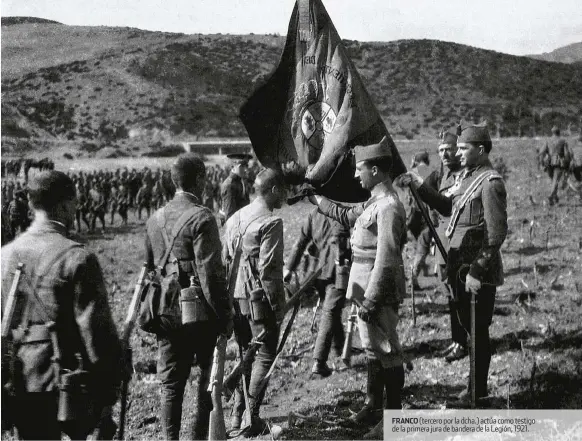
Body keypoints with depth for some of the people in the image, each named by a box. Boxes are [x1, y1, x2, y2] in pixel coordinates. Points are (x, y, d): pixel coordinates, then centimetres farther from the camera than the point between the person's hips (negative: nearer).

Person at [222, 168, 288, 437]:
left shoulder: (235, 218, 10)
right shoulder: (271, 222, -14)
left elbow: (225, 259, 13)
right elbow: (268, 269, -19)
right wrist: (278, 305, -12)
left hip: (236, 297, 8)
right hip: (259, 298, -8)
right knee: (265, 356, 3)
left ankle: (236, 416, 22)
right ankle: (251, 420, 3)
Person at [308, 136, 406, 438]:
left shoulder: (388, 207, -19)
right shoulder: (375, 202, 11)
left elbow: (385, 260, -24)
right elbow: (346, 216, 29)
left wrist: (370, 300, -23)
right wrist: (315, 199, 30)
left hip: (380, 293, -10)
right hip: (368, 290, 10)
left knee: (387, 352, -1)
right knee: (372, 349, 19)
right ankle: (373, 406, 32)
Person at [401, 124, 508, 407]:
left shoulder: (490, 182, -15)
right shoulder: (468, 177, 13)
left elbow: (497, 234, -20)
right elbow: (447, 206, 20)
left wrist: (477, 271, -23)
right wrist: (419, 186, 9)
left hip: (479, 273, -9)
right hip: (461, 267, 9)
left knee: (478, 330, 0)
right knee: (470, 327, 18)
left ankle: (477, 394, 11)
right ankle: (476, 384, 31)